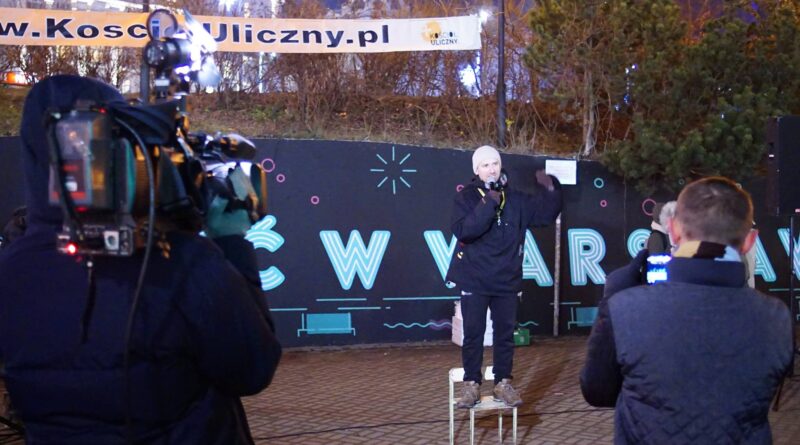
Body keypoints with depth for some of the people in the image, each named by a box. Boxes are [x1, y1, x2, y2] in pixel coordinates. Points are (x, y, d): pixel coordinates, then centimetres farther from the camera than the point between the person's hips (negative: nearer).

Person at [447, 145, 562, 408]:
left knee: (505, 333, 8)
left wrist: (549, 190, -10)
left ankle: (503, 383, 18)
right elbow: (463, 230, -20)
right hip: (475, 280, -3)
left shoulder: (515, 199, 6)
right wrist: (489, 204, -25)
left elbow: (546, 214, 7)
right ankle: (472, 385, 12)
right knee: (473, 333, 2)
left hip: (507, 281, 3)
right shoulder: (466, 197, -4)